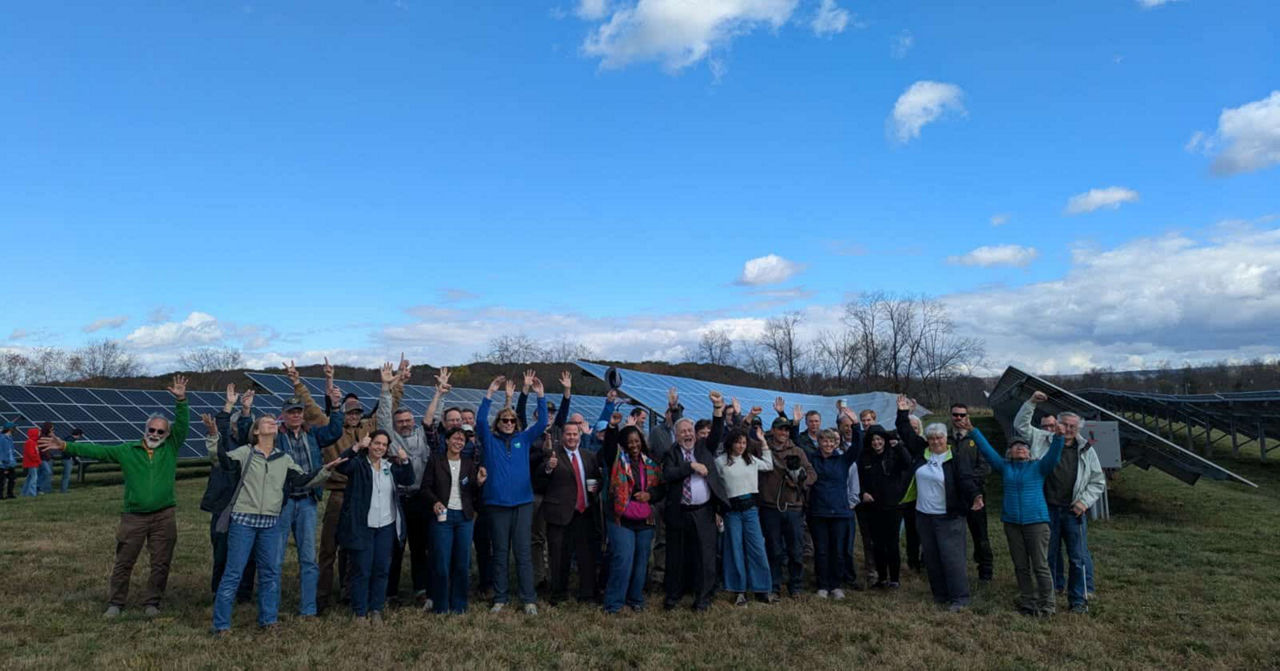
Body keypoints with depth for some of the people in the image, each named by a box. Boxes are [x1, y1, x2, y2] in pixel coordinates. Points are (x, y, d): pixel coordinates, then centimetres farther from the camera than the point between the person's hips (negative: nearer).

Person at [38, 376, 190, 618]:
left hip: (164, 516, 0)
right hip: (134, 516, 1)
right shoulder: (127, 451, 7)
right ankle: (115, 602, 21)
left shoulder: (171, 448, 4)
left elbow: (182, 425, -7)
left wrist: (181, 400, -20)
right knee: (123, 562, 7)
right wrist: (65, 446, -6)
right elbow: (96, 450, 3)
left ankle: (152, 602, 18)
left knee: (161, 563, 5)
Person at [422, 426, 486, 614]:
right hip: (443, 515, -2)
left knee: (462, 562, 4)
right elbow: (426, 487, 2)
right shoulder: (435, 462, 3)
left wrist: (478, 482, -13)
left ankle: (459, 604, 16)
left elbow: (473, 493, 7)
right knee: (442, 562, -1)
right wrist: (435, 502, -15)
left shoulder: (469, 463, 10)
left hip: (464, 517, 3)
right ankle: (440, 605, 12)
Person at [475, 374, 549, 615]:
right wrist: (490, 394, -17)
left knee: (524, 552, 2)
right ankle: (500, 598, 17)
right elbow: (480, 420, -9)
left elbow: (542, 422, 3)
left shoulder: (523, 439, 10)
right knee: (500, 553, 8)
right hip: (497, 504, -1)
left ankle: (529, 599, 7)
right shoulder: (489, 440, 5)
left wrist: (540, 396, -7)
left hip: (523, 503, 1)